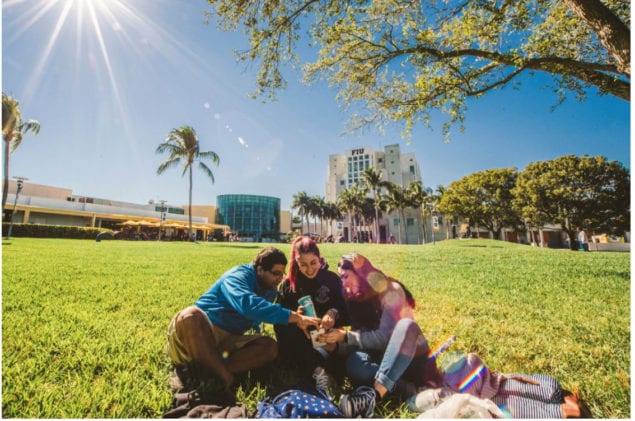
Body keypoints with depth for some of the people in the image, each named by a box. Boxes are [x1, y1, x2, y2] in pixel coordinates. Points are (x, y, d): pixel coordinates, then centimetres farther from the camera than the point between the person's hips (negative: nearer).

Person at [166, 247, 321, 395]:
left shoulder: (269, 290, 9)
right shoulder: (240, 275, -17)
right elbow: (248, 304, -39)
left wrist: (296, 319, -1)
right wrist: (295, 317, -40)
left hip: (227, 340, 7)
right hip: (199, 330, -6)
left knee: (270, 347, -15)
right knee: (190, 315, -39)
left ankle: (202, 371, -27)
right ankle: (225, 377, -27)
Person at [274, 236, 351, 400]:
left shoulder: (332, 279, 0)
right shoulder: (288, 284, 1)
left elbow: (344, 313, -5)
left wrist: (334, 313, -28)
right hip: (299, 340, 0)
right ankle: (318, 370, -41)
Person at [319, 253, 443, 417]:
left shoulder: (390, 289, -14)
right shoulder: (357, 299, 5)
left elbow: (386, 336, -22)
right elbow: (361, 338, 0)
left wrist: (346, 336, -26)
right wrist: (335, 343, -18)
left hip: (413, 357, -4)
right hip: (385, 358, 4)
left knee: (406, 325, -38)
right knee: (353, 362, -29)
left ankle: (373, 395, -45)